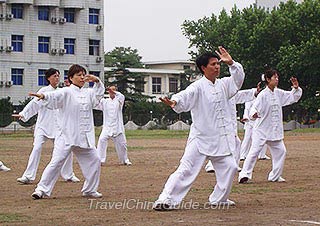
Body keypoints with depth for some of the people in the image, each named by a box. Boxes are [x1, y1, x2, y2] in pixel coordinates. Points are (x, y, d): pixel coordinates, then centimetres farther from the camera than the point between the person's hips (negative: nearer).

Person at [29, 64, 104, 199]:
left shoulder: (88, 93, 12)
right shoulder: (66, 92, -8)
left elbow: (99, 93, 21)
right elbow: (55, 96, -23)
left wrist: (97, 81, 0)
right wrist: (44, 96, -46)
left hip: (84, 137, 7)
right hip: (67, 136, -6)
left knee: (94, 161, 12)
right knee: (56, 162, -12)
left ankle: (90, 189, 28)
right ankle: (42, 189, -8)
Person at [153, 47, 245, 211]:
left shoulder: (223, 84, 9)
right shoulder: (198, 87, -13)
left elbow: (238, 78, 11)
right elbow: (185, 96, -29)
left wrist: (231, 63, -7)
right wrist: (174, 102, -52)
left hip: (220, 139, 7)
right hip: (200, 137, -7)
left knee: (229, 167, 10)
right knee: (186, 168, -14)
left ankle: (219, 199, 28)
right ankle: (166, 200, -17)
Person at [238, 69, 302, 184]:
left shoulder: (279, 93, 6)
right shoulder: (263, 95, -15)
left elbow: (293, 97, 17)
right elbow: (254, 107, -24)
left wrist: (296, 88, -2)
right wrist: (253, 114, -46)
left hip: (275, 130, 7)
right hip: (261, 129, -7)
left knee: (280, 151, 10)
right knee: (254, 151, -15)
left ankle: (275, 176, 22)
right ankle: (244, 174, -14)